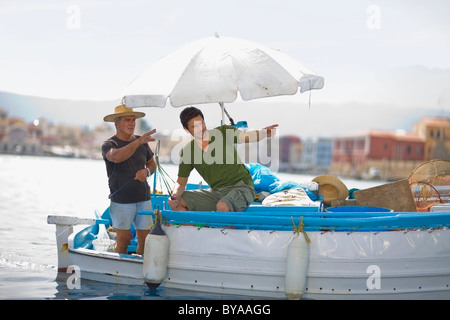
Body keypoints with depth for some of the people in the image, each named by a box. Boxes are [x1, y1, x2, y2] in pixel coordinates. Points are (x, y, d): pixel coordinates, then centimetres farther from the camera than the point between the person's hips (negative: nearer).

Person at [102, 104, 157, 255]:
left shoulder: (142, 143, 12)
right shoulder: (109, 145, -5)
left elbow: (152, 163, 23)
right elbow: (116, 157, -28)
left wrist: (147, 171, -1)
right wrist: (138, 142, -37)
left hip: (143, 199, 4)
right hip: (121, 201, -4)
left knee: (145, 241, 3)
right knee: (123, 242, 0)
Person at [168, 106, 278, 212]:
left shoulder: (223, 132, -4)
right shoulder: (187, 151, 3)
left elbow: (245, 137, -20)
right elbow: (181, 181, 8)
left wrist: (263, 132, -43)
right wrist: (175, 195, -14)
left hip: (242, 187, -5)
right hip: (217, 192, 5)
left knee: (222, 206, -37)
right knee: (176, 203, -8)